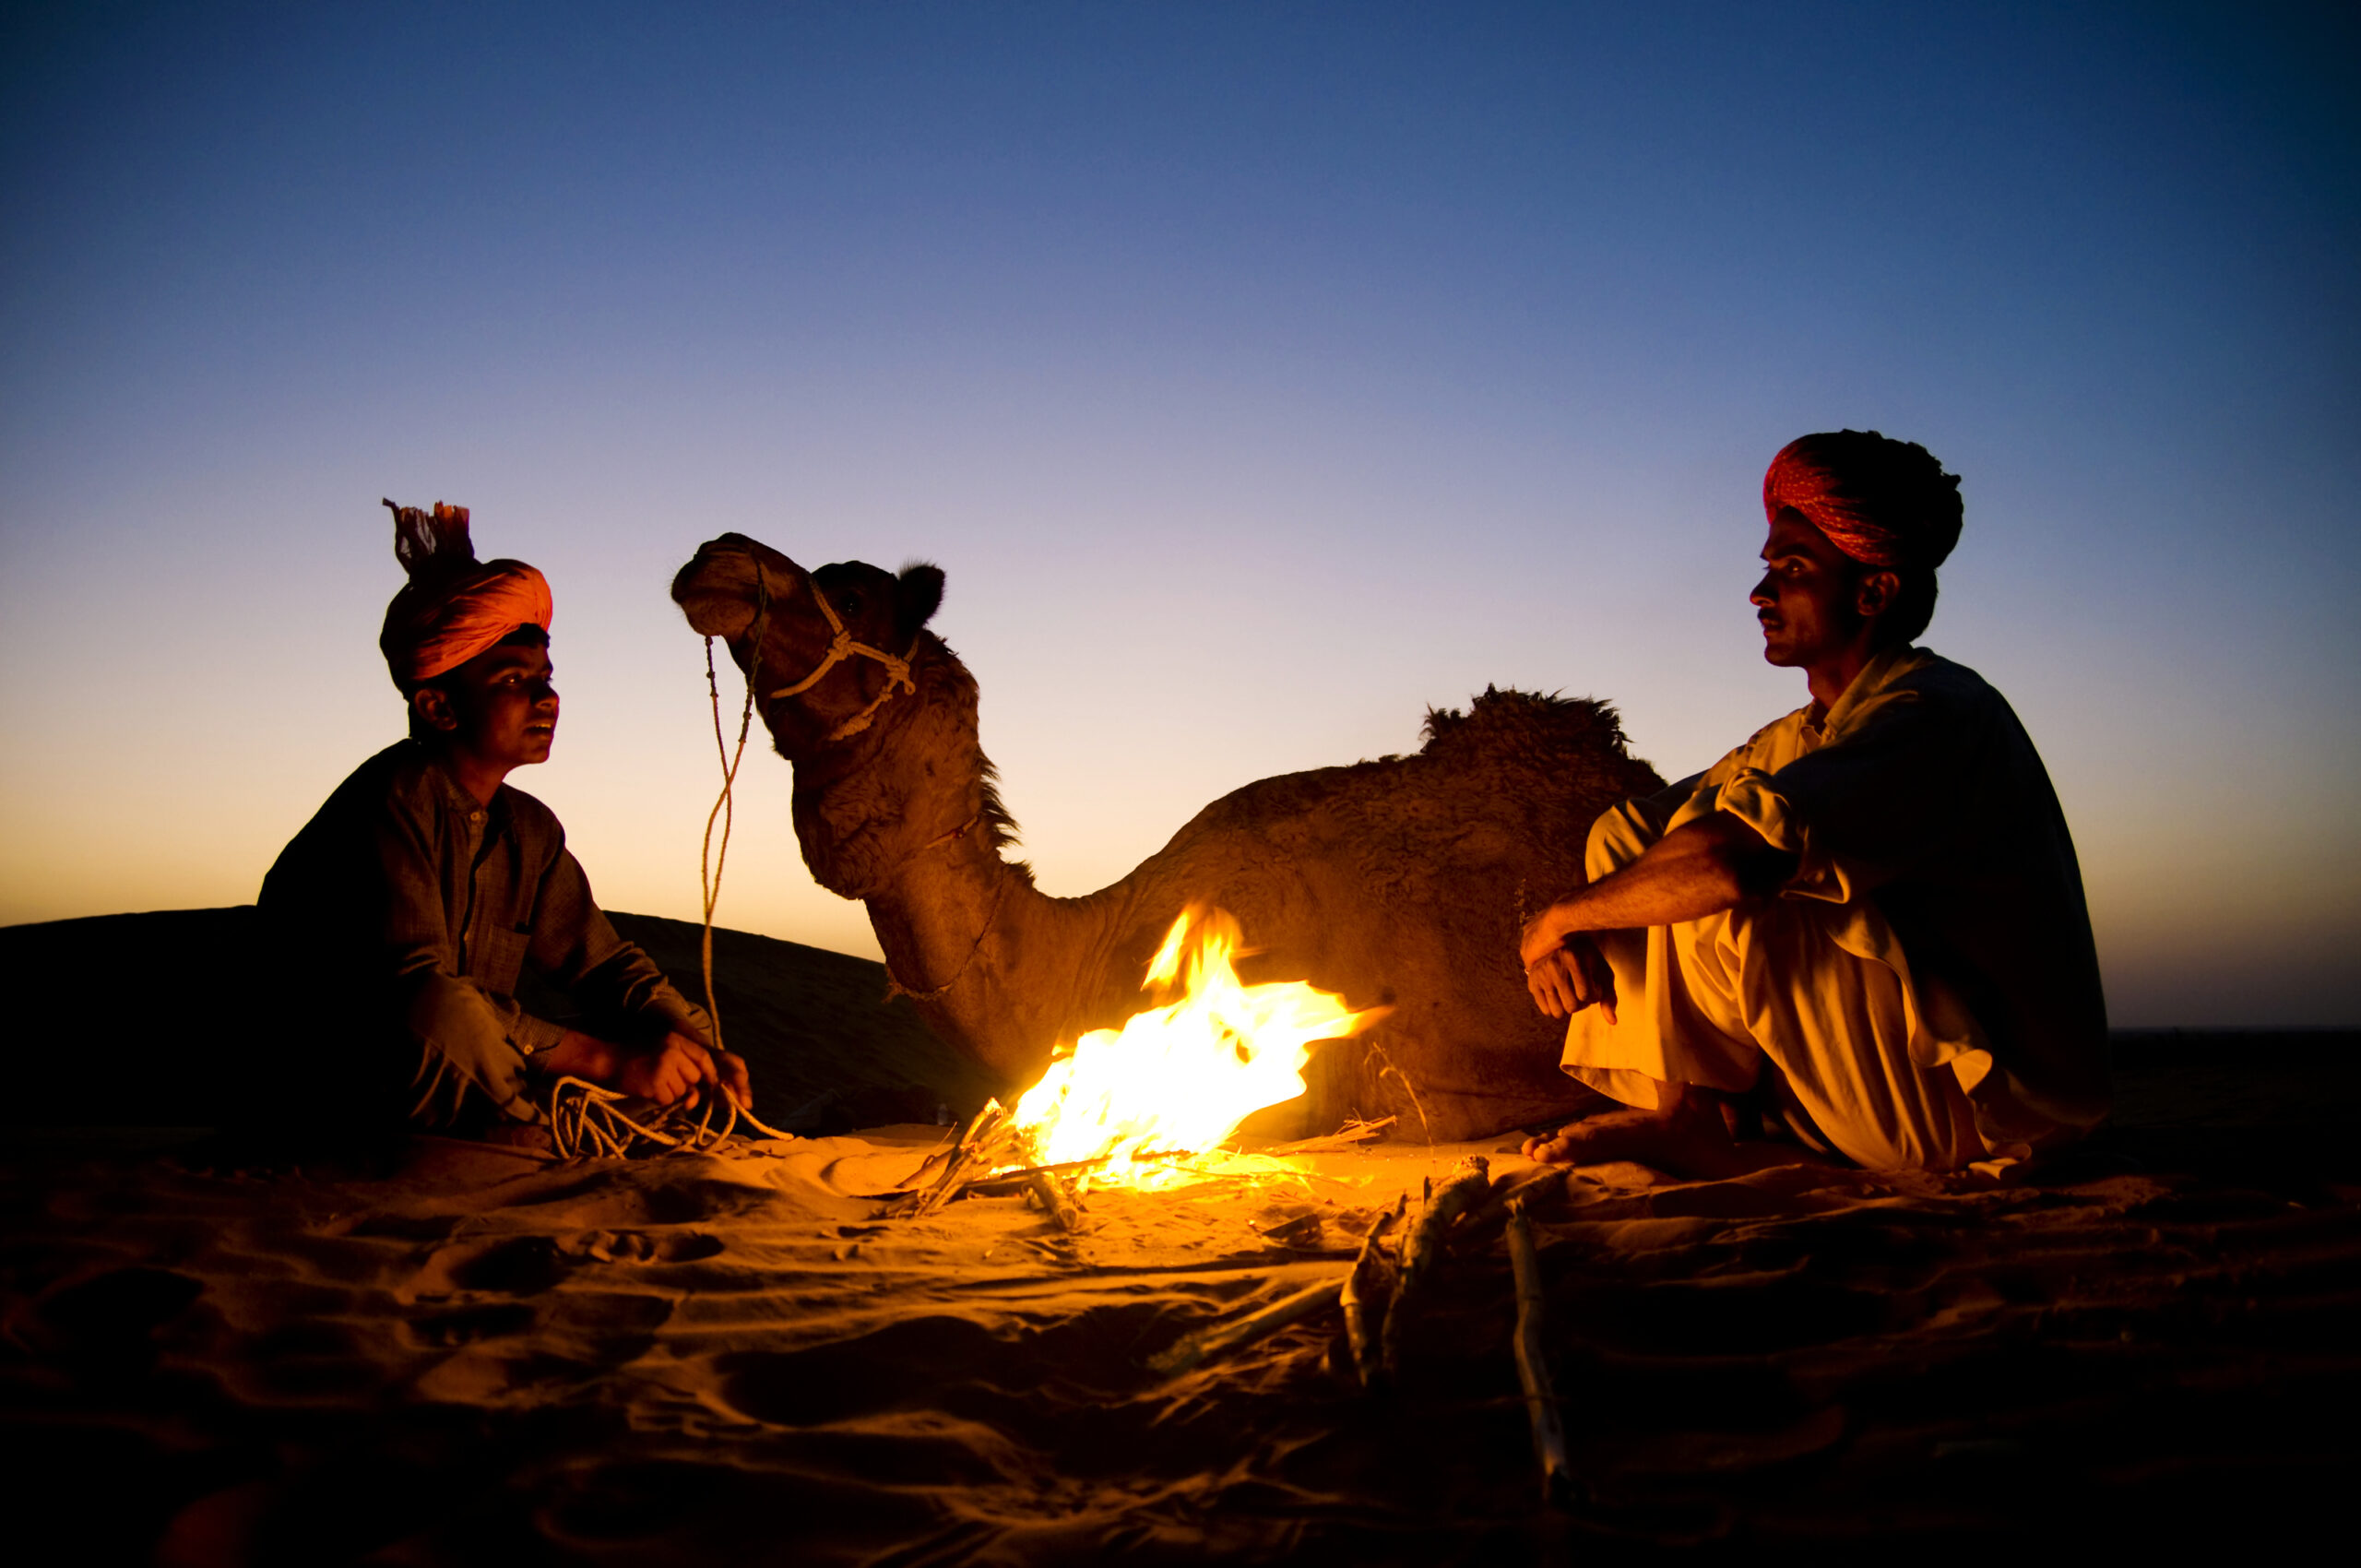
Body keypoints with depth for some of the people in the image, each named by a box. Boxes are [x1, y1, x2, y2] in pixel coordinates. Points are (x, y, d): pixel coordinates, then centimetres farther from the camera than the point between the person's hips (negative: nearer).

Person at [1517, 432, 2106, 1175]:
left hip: (1988, 1098, -9)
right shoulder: (1797, 740, 11)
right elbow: (1628, 834, 8)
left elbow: (1733, 860, -34)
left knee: (1712, 894, -26)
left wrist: (1559, 917, -19)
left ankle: (1689, 1118, -7)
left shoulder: (1938, 711, -19)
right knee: (1625, 842, 3)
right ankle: (1686, 1120, -5)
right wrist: (1567, 937, -14)